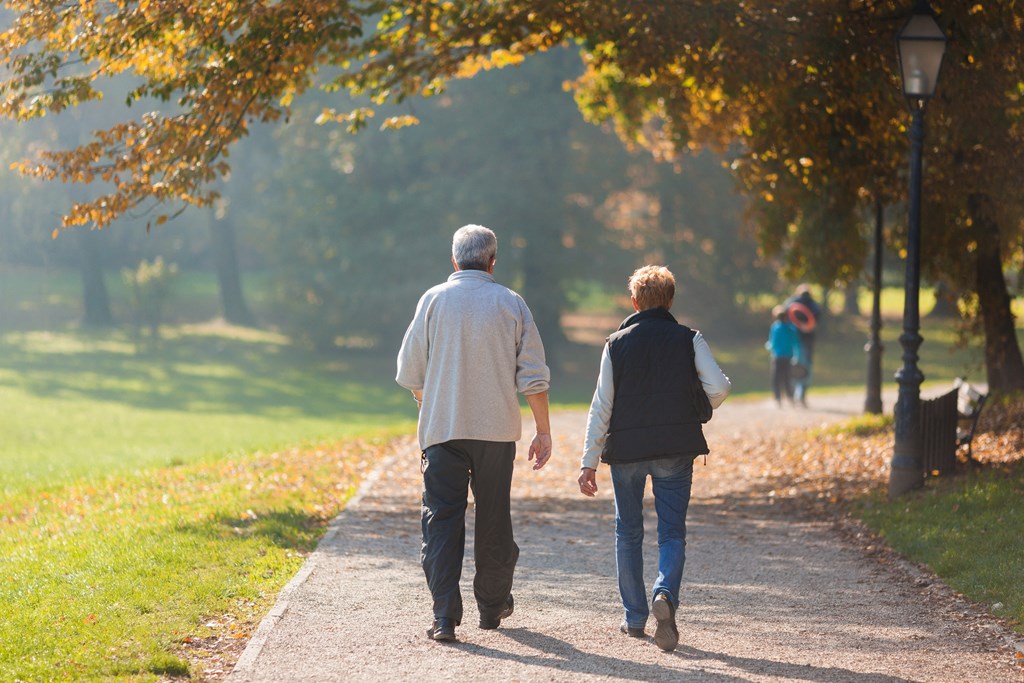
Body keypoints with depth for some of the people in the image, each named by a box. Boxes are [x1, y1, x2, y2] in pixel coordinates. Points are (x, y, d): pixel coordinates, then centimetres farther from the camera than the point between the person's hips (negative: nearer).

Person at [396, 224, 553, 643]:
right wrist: (543, 432, 7)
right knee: (493, 520, 13)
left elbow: (410, 373, 3)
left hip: (441, 428, -1)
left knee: (441, 519, -1)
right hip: (497, 430, 1)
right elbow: (533, 376, 0)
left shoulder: (433, 300, 0)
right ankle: (492, 607, 26)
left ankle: (445, 616, -11)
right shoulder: (511, 304, 1)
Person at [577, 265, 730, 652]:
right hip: (675, 450, -1)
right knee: (672, 531, 3)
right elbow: (718, 388, -10)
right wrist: (697, 410, 13)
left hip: (626, 448, 1)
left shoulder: (617, 344, 1)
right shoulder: (688, 340, 0)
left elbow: (601, 406, -1)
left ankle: (634, 617, 17)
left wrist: (589, 461, 0)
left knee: (628, 532, 14)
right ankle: (666, 595, -25)